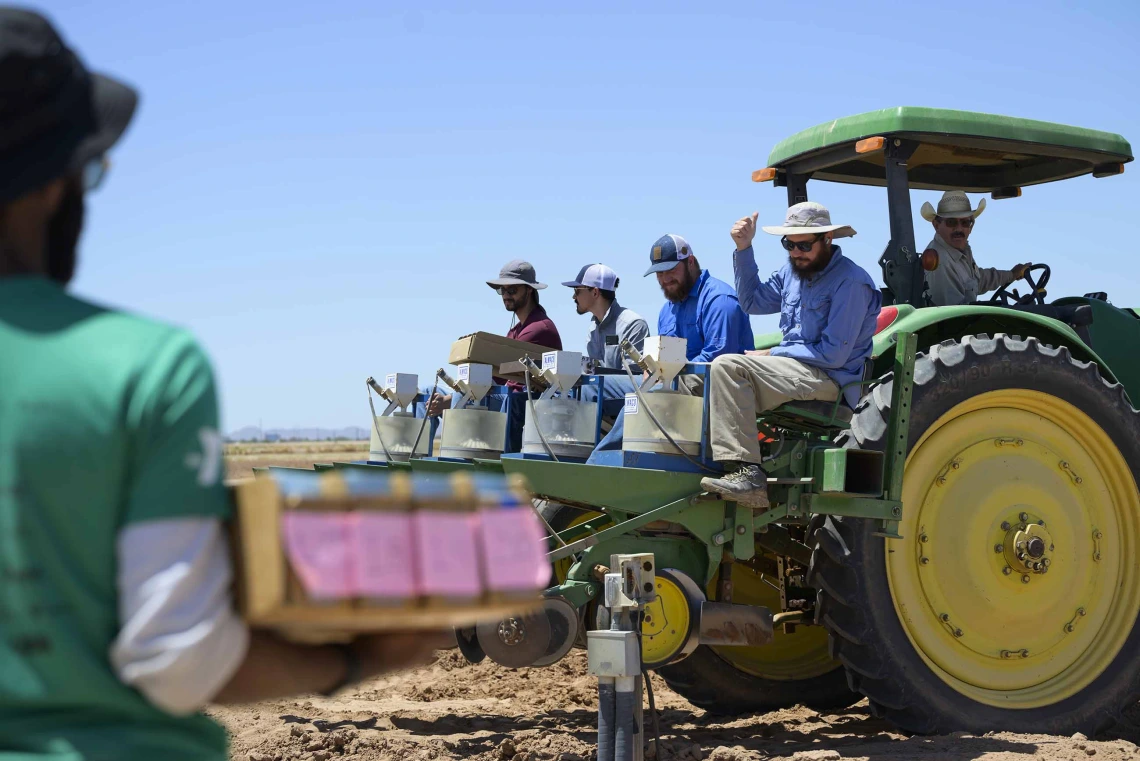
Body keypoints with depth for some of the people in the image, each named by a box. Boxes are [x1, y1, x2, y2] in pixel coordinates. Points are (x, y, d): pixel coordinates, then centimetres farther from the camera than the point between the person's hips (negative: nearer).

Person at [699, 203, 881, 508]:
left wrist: (772, 354, -11)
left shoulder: (851, 282, -13)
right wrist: (743, 250, 12)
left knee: (728, 366, -26)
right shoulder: (792, 270, 12)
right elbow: (753, 302, 24)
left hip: (827, 380, -10)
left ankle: (747, 473, -34)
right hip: (794, 370, 10)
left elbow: (833, 355, -17)